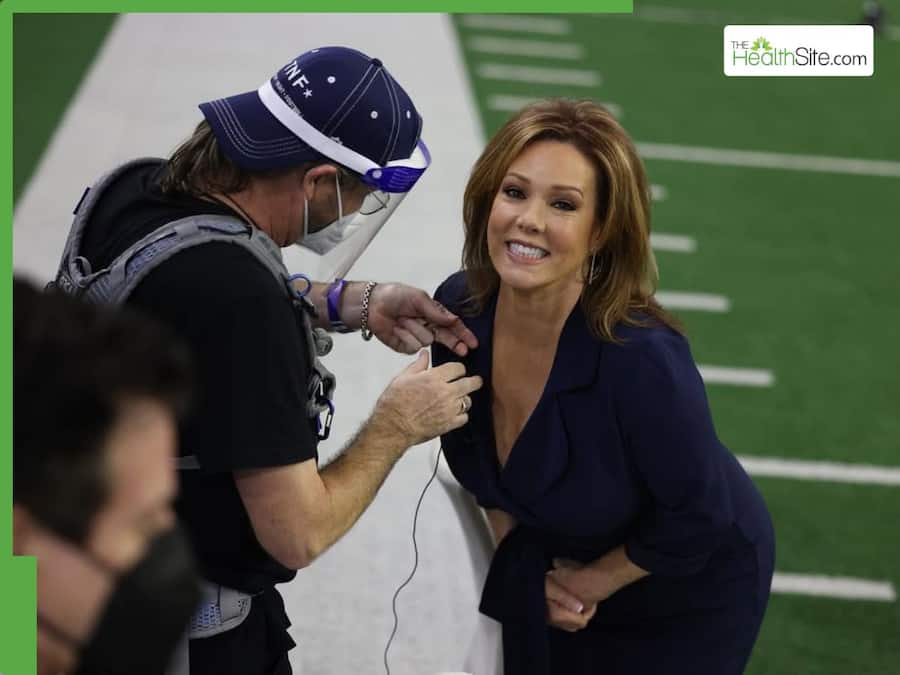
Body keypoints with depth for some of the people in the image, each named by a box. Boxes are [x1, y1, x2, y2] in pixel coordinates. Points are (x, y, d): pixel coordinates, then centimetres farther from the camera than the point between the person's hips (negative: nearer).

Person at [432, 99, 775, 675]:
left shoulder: (640, 356, -37)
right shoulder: (458, 309, -20)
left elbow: (695, 518, -24)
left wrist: (594, 581, -11)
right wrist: (526, 563, -1)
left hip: (688, 589, -4)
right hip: (551, 564, 5)